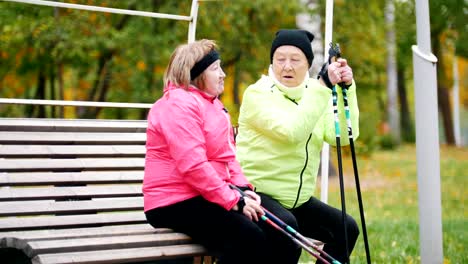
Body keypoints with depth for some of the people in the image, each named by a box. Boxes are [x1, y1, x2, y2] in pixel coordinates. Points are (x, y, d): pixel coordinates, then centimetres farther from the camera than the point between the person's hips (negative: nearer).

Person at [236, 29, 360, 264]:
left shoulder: (314, 94, 9)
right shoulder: (258, 94, -10)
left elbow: (342, 136, -8)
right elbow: (292, 132, -28)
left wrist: (346, 90, -17)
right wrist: (323, 87, -28)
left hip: (297, 200, 7)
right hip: (257, 193, -7)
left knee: (345, 228, -4)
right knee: (286, 226, -33)